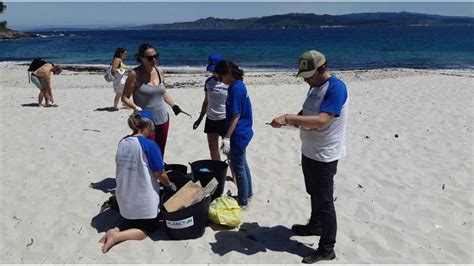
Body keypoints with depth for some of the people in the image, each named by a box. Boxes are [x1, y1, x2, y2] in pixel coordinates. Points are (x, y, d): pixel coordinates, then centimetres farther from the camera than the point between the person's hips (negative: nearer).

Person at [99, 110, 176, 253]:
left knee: (130, 219, 32)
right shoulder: (149, 145, -18)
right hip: (144, 199, -6)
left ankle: (116, 230, 2)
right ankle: (117, 236, -6)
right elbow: (160, 174, -12)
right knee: (149, 227, 16)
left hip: (124, 197, 6)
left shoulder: (122, 142, 1)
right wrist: (170, 186, 9)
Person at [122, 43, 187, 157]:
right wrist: (137, 109, -22)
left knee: (160, 154, 12)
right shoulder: (135, 74, -10)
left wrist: (174, 105, 10)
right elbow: (125, 97, -8)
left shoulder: (160, 72, 5)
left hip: (163, 119, 5)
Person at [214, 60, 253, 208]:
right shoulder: (239, 85, 8)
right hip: (243, 133, 10)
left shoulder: (235, 89, -21)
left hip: (237, 135, -10)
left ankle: (243, 202, 16)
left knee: (238, 168, 2)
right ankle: (248, 194, 38)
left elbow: (236, 116, -23)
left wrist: (227, 138, -23)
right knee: (242, 165, 22)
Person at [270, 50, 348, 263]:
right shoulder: (315, 86, 8)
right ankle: (315, 225, 44)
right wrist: (293, 119, -2)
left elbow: (321, 120, -33)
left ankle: (327, 248, 14)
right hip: (309, 151, 9)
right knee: (314, 194, 24)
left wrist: (289, 118, -34)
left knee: (324, 201, 1)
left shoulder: (336, 87, -22)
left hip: (325, 156, -9)